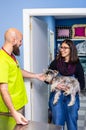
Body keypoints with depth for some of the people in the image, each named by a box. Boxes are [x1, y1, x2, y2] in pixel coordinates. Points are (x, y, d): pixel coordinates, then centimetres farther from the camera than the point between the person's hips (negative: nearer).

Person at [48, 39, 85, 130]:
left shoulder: (77, 65, -2)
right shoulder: (55, 62, -1)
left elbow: (82, 84, -2)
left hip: (72, 96, 0)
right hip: (57, 95, 0)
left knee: (72, 122, 9)